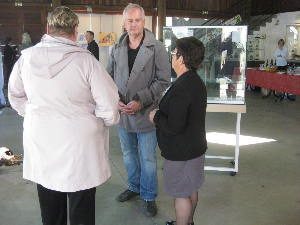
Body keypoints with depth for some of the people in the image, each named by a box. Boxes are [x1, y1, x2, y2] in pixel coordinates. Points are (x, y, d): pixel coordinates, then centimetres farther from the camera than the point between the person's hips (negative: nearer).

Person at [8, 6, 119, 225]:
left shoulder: (27, 57, -5)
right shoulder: (85, 59, -17)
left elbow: (15, 96, 10)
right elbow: (108, 103, -15)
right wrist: (108, 120, 5)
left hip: (40, 143, 4)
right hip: (79, 146, -4)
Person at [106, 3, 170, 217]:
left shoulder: (157, 48, -9)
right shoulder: (117, 49, 4)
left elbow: (163, 80, -10)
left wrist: (140, 101, -18)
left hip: (146, 113, -4)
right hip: (123, 113, 5)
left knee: (148, 159, 6)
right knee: (129, 155, 20)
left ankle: (149, 196, 26)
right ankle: (134, 187, 42)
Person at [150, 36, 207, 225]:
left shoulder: (181, 88, -27)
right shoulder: (198, 82, 5)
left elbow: (174, 127, -29)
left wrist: (156, 116, -12)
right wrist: (162, 114, 10)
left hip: (181, 152, -10)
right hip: (196, 147, 10)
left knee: (181, 194, 7)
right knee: (192, 189, 23)